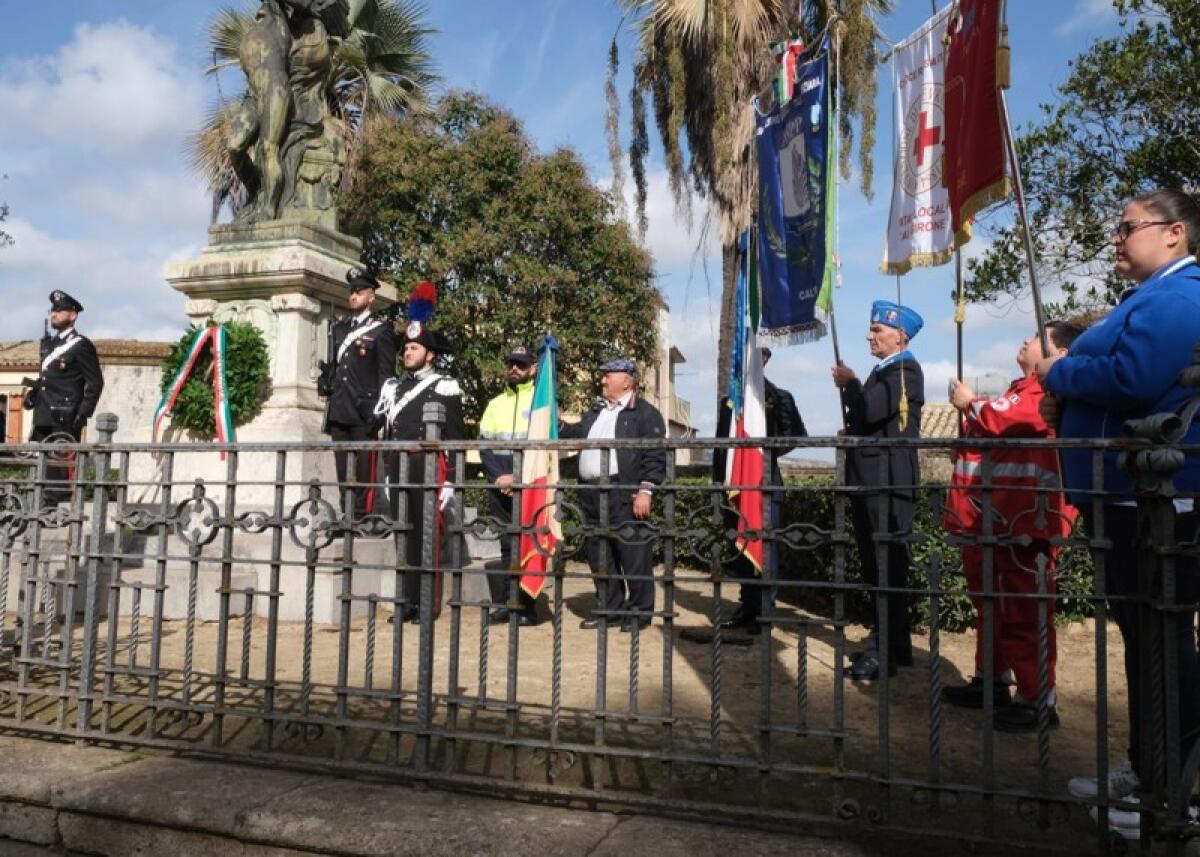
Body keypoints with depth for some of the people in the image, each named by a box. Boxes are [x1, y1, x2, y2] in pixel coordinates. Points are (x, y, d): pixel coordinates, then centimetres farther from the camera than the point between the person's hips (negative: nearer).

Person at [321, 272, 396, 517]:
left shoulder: (381, 330, 1)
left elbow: (387, 372, -4)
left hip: (364, 410, -6)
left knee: (364, 465, -5)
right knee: (342, 467, 7)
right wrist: (327, 389, 12)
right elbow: (332, 366, 23)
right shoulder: (338, 329, 20)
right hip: (339, 409, 6)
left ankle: (363, 513, -1)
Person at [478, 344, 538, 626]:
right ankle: (505, 603, 11)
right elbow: (484, 446, 9)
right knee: (507, 546, 6)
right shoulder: (495, 404, 16)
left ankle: (527, 607, 0)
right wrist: (498, 478, -7)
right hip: (499, 487, 4)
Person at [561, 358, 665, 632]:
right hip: (591, 494, 8)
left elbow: (655, 455, -9)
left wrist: (645, 490, -17)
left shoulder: (645, 412, -2)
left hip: (624, 494, -7)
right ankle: (608, 608, 23)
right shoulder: (596, 411, 22)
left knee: (633, 554, -4)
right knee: (599, 555, 12)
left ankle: (639, 611, 7)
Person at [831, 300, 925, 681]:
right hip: (870, 481, 10)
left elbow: (871, 411, -21)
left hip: (888, 482, -10)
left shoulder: (904, 370, -9)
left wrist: (849, 383, -5)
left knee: (887, 566, -7)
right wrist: (852, 432, 9)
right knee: (876, 565, 13)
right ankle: (890, 644, 24)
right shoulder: (881, 371, 20)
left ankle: (886, 652, -2)